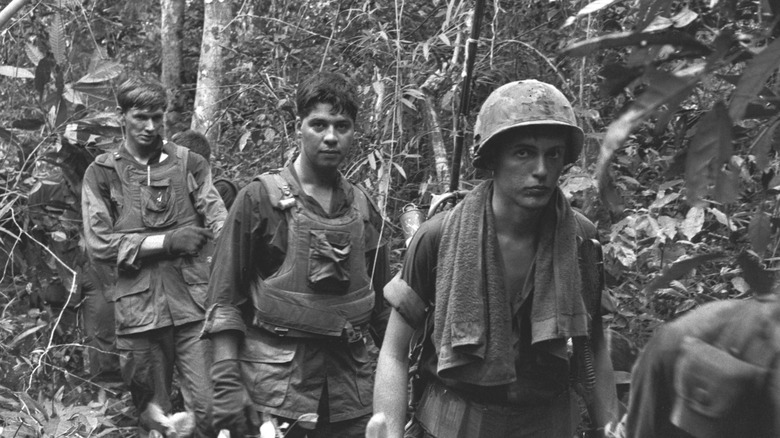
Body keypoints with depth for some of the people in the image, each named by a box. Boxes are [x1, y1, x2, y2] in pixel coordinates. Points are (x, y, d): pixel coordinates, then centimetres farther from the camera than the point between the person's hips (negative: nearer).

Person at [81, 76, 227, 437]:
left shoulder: (190, 164, 7)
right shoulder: (102, 173, 6)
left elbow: (219, 226, 0)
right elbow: (99, 243, -2)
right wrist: (166, 241, -9)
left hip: (194, 305, 0)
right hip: (139, 309, 0)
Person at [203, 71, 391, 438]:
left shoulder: (363, 208, 9)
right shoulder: (260, 199, -3)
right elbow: (224, 299, -6)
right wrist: (227, 385, -13)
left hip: (352, 387, 4)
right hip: (274, 385, -4)